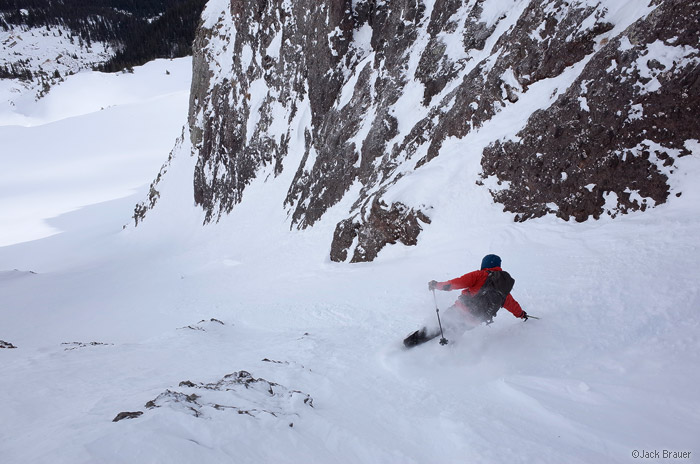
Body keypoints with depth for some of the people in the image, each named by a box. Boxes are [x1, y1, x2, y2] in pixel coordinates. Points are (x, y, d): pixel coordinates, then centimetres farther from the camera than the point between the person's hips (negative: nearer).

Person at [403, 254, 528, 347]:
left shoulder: (481, 275, 3)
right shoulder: (504, 290, 18)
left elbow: (459, 282, -9)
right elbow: (512, 304, 35)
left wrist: (438, 285, -7)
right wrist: (522, 314, 55)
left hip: (462, 310, -4)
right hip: (474, 322, 4)